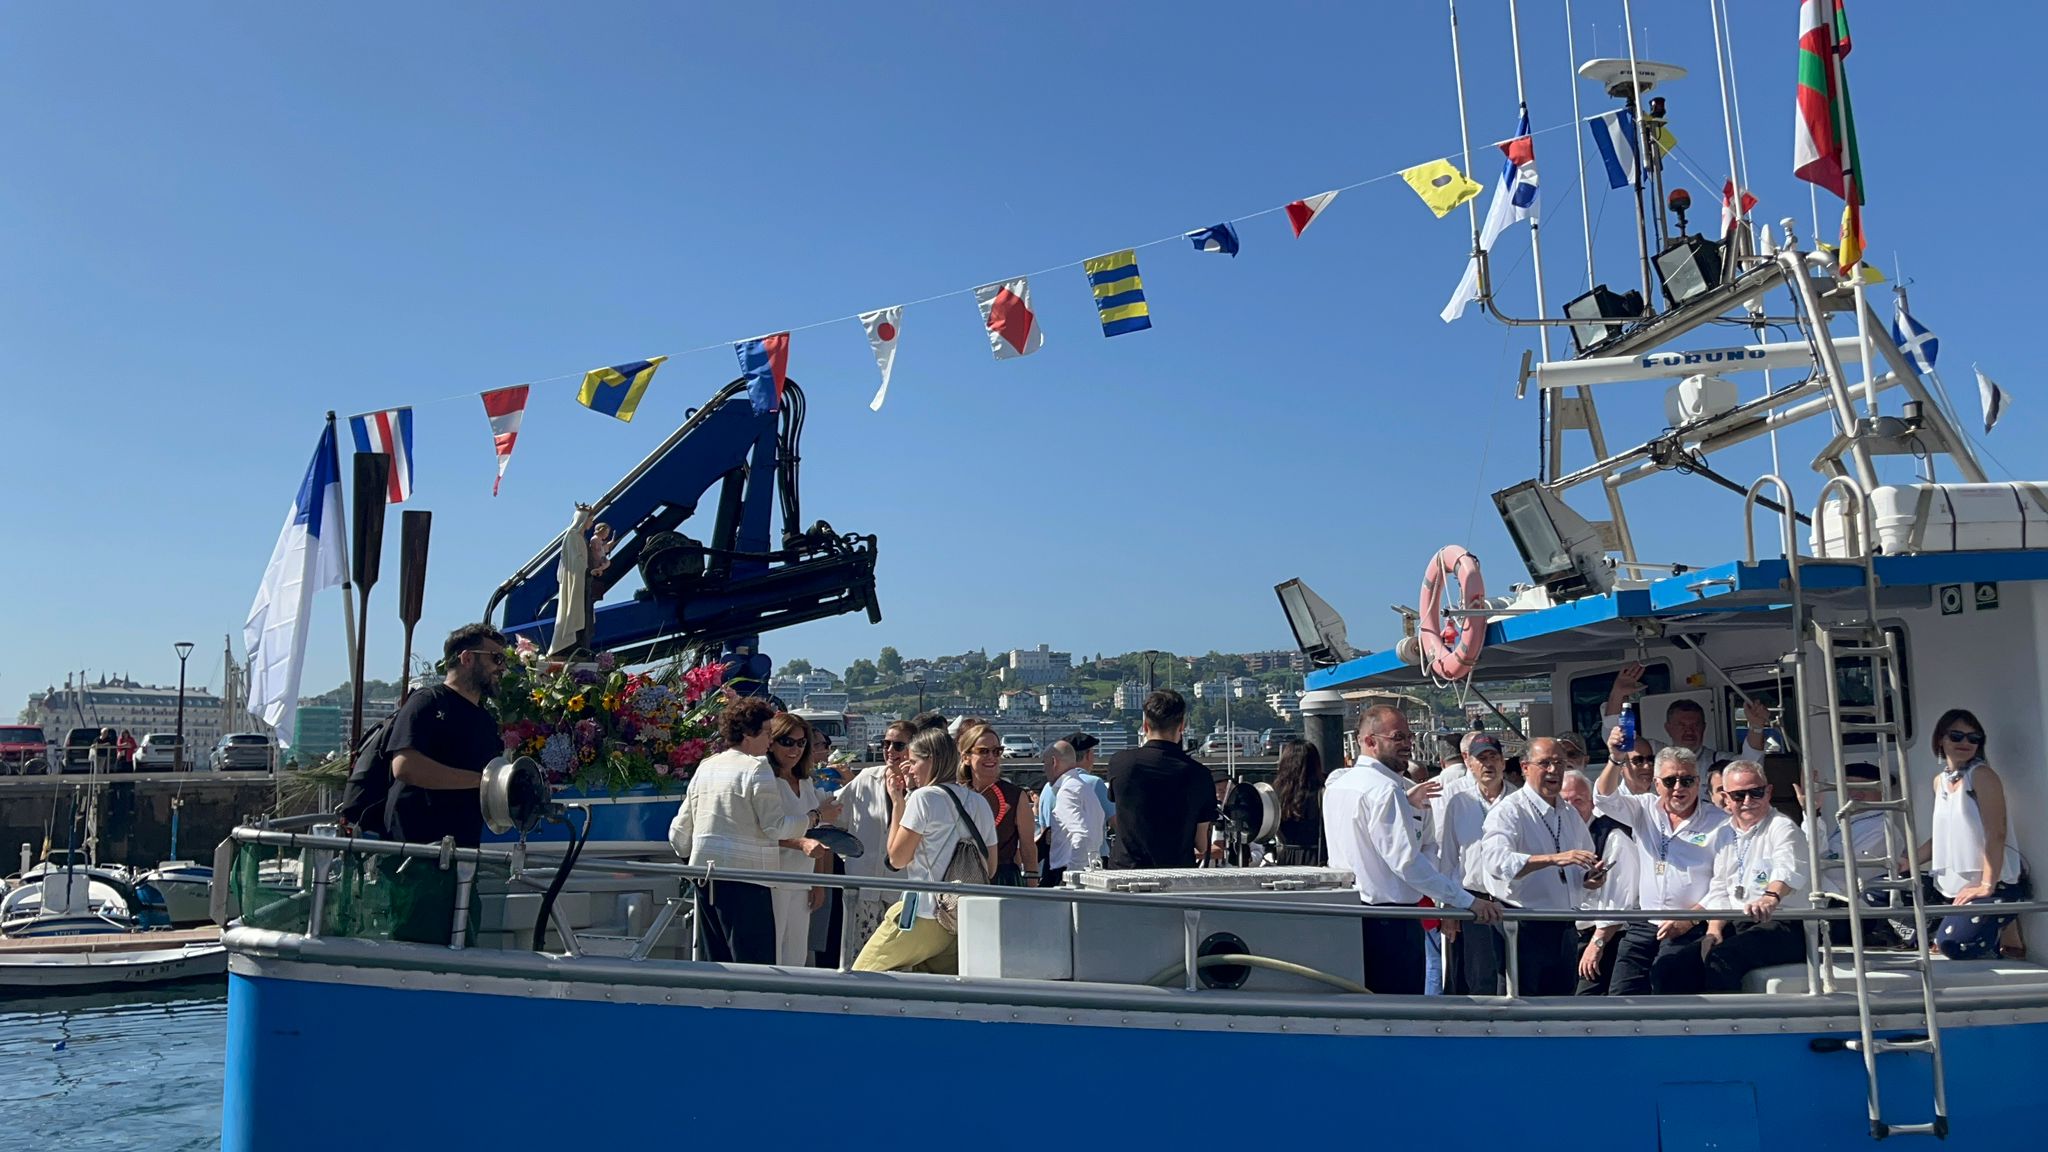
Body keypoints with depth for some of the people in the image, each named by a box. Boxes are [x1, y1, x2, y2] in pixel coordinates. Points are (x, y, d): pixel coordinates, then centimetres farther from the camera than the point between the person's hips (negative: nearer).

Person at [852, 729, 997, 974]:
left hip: (924, 915, -7)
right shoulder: (980, 804, 11)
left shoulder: (924, 797, -8)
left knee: (861, 976, 4)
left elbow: (897, 857, -5)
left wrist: (897, 802, 1)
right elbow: (990, 869, 15)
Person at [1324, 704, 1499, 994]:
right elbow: (1406, 860, -22)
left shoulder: (1337, 784, 13)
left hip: (1346, 914, 9)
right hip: (1390, 920, -9)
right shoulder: (1385, 789, -16)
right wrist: (1467, 901, -20)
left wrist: (1405, 804, 29)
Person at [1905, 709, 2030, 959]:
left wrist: (1987, 886, -25)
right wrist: (1905, 862, 3)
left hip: (1996, 883, -7)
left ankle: (2001, 931, 5)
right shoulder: (1940, 782, 12)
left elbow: (1996, 834, -18)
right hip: (1953, 881, 8)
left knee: (1955, 944, -25)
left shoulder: (1982, 775, -10)